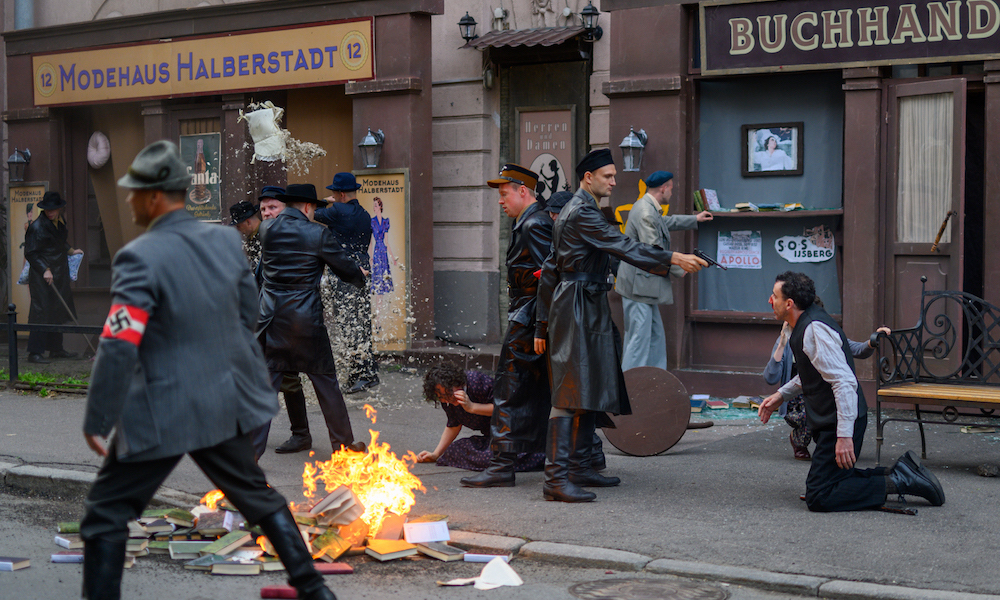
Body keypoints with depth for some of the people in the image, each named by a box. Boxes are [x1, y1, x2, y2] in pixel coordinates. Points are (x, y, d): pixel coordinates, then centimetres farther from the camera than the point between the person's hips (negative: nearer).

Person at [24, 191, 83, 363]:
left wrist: (71, 251, 27)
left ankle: (56, 349, 22)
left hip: (59, 275, 8)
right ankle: (35, 352, -7)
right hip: (41, 276, -8)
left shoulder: (60, 221, 9)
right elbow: (30, 253, -16)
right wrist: (45, 270, -20)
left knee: (58, 310, 12)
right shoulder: (37, 226, -15)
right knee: (41, 312, -10)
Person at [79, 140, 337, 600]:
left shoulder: (140, 257, -19)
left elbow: (119, 347, -23)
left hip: (162, 414, -7)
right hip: (227, 403, 7)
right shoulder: (226, 240, 1)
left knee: (106, 514, 8)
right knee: (257, 496, 23)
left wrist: (96, 422, -15)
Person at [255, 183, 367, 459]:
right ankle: (343, 442, 23)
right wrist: (361, 278, 26)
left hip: (270, 319, 3)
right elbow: (346, 268, 2)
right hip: (305, 320, -3)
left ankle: (252, 449, -1)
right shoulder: (318, 234, -8)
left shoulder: (267, 229, 4)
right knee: (325, 379, 11)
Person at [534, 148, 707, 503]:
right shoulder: (582, 213, -11)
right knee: (571, 393, -13)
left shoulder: (573, 211, 21)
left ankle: (579, 468, 17)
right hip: (578, 310, -11)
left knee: (591, 391, 12)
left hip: (588, 311, 11)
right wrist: (675, 259, -24)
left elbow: (550, 270, 22)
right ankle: (556, 477, -15)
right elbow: (623, 247, -21)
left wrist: (543, 324, 22)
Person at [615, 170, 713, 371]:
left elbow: (666, 221, 35)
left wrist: (695, 219, 45)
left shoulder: (649, 208, 13)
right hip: (638, 286, -11)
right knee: (639, 338, -9)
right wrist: (680, 269, -9)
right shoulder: (645, 213, -20)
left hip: (645, 285, 11)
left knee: (656, 336, 16)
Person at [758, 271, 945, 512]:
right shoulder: (805, 325, 10)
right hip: (828, 421, 11)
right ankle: (898, 474, 16)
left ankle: (897, 482, -8)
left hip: (840, 422, -11)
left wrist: (844, 435, -32)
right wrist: (782, 395, 17)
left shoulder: (815, 330, -22)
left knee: (819, 498, -12)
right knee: (834, 480, 22)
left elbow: (844, 382, -29)